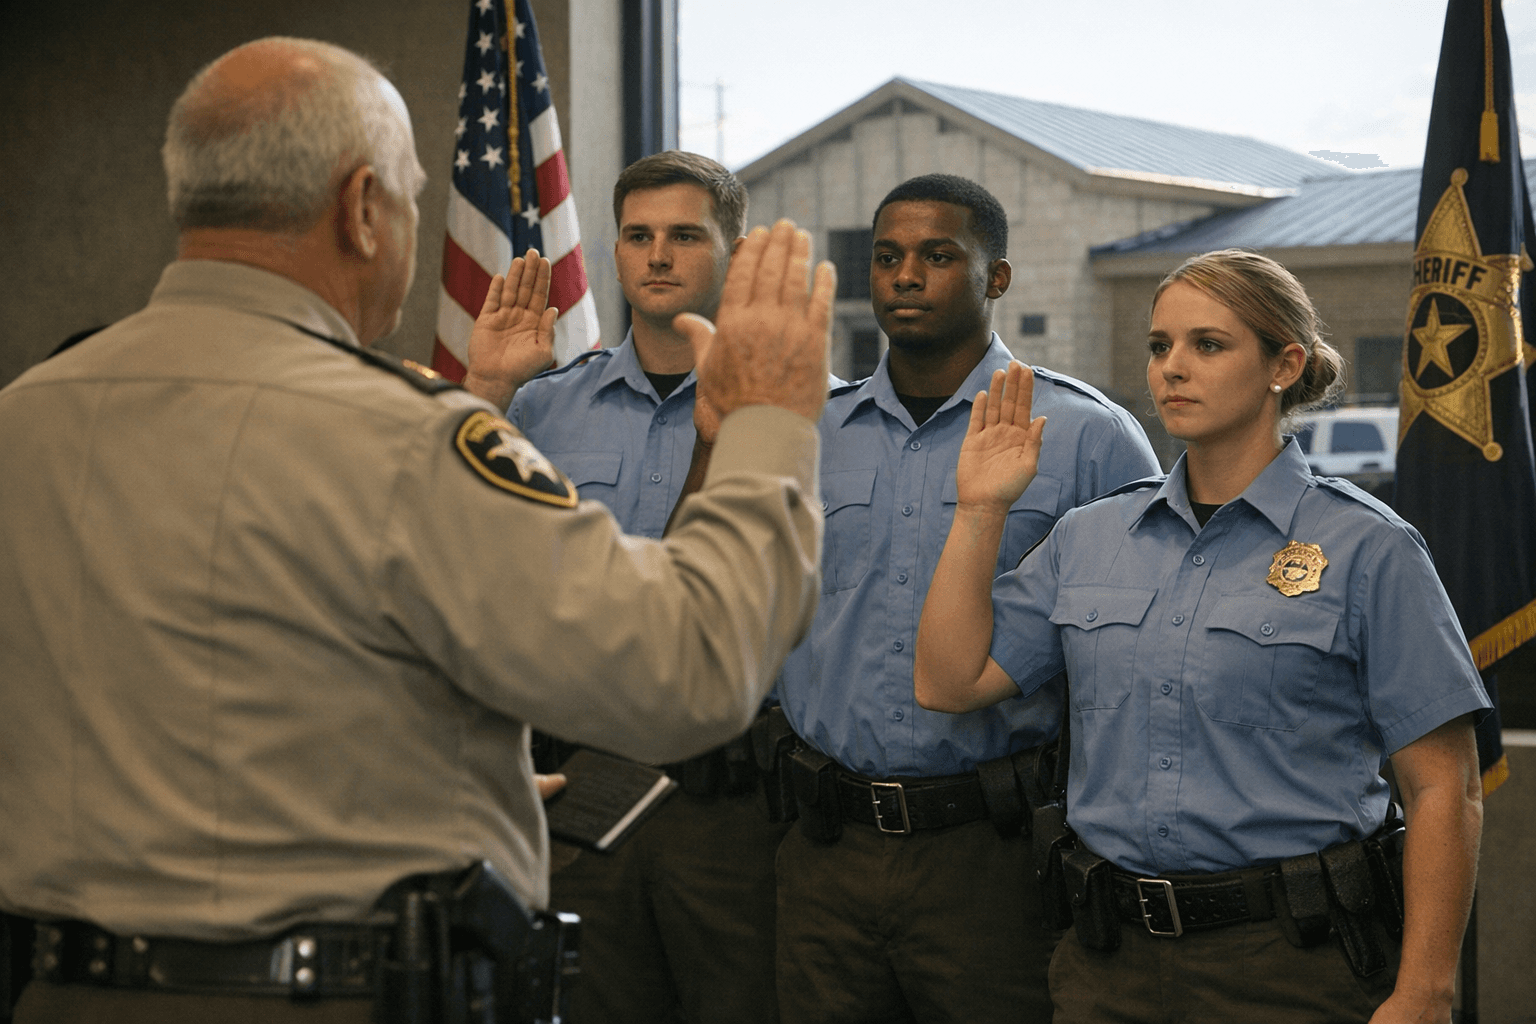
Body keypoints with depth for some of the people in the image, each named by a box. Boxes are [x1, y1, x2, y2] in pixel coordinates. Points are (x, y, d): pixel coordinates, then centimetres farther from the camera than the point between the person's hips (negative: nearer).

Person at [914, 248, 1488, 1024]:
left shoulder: (1366, 548, -5)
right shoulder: (1088, 538, 10)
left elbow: (1443, 790, -7)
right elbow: (950, 682, 6)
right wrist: (979, 509, 3)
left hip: (1292, 961, -4)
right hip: (1109, 960, 4)